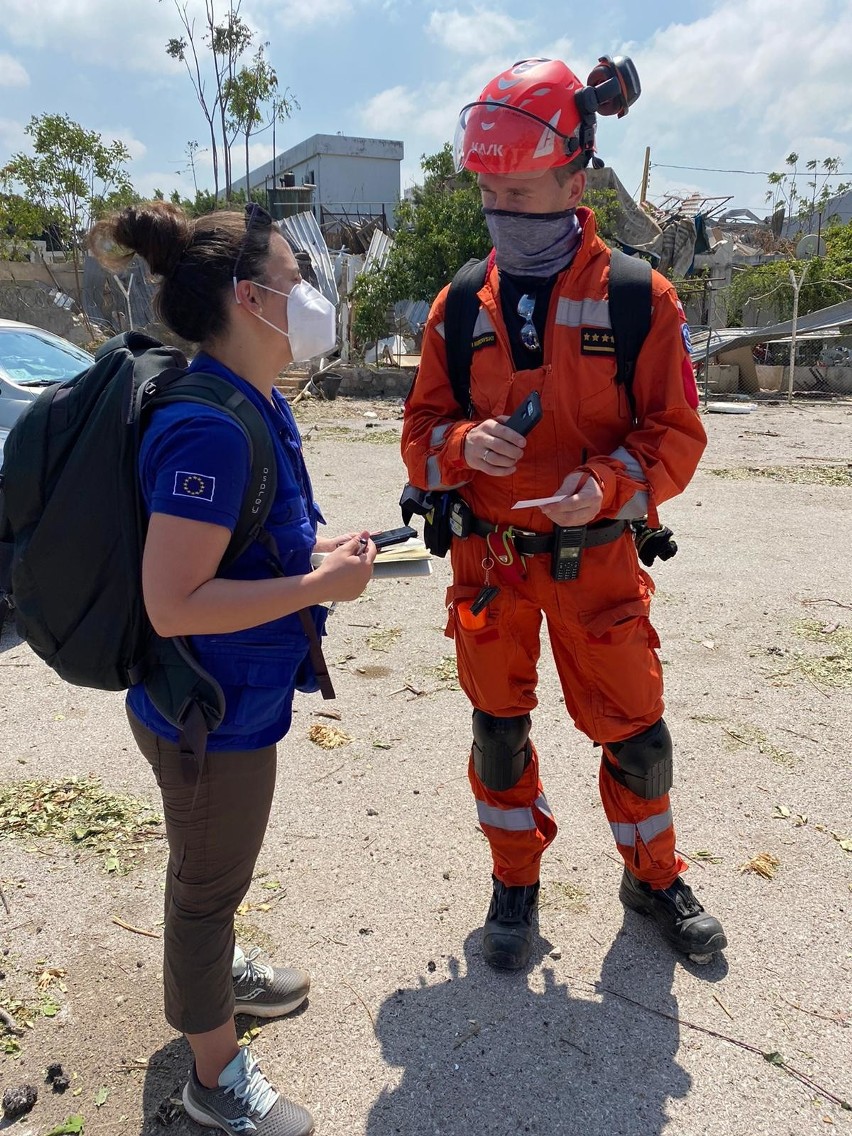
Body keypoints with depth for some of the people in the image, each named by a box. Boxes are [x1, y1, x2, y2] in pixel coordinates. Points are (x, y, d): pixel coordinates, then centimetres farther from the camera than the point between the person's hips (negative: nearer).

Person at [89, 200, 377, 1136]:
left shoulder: (259, 407, 2)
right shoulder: (211, 429, -29)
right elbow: (173, 602, -31)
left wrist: (321, 546, 1)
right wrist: (323, 584, -26)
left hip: (236, 699, 9)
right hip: (209, 713, -9)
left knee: (213, 869, 30)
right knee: (209, 879, 13)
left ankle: (215, 972, 57)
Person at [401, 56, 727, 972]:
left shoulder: (639, 297, -6)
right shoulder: (461, 307, 1)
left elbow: (676, 434, -6)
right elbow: (420, 430, 4)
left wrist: (608, 485, -25)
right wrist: (462, 444, -19)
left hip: (594, 557, -2)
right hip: (487, 558, 2)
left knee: (635, 730, 9)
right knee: (498, 726, 13)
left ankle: (653, 879, 36)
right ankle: (515, 882, 35)